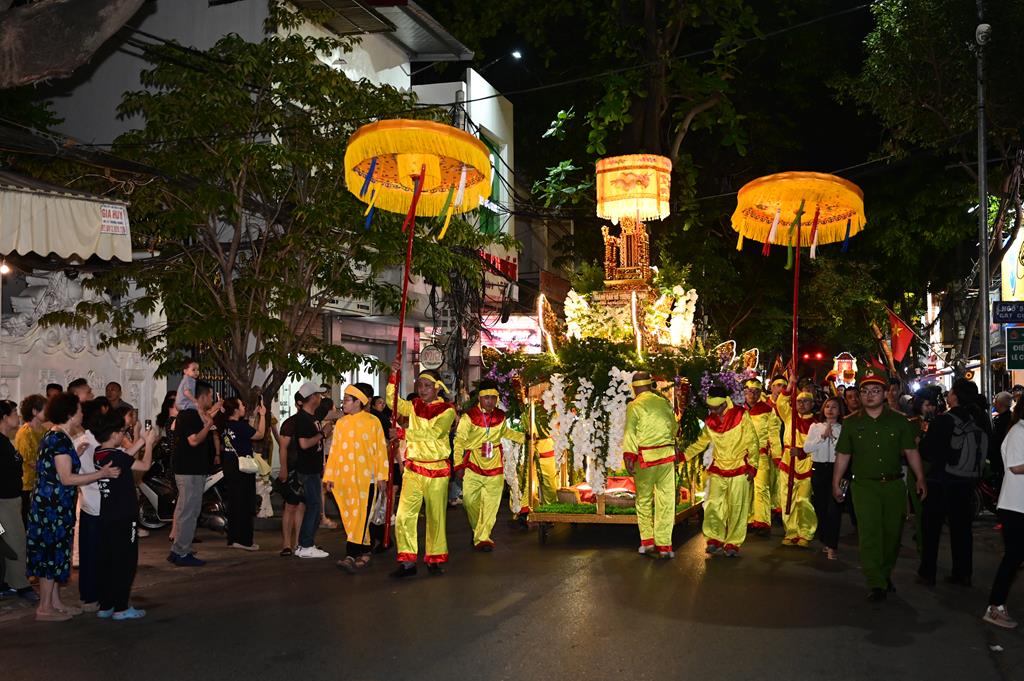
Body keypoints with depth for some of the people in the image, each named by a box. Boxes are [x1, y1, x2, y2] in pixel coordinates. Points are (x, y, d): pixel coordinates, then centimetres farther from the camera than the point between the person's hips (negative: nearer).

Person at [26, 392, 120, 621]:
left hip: (49, 504, 10)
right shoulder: (60, 440, -19)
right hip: (53, 505, -10)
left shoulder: (52, 436, 12)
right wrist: (102, 473, -21)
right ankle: (45, 608, 6)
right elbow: (66, 478, -23)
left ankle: (55, 602, 23)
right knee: (52, 553, -2)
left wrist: (78, 452, 21)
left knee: (53, 553, 15)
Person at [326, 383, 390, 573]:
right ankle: (364, 552, 20)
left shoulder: (372, 421, -1)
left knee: (360, 516, -8)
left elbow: (381, 449, -2)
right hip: (345, 479, 5)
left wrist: (382, 477, -6)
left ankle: (351, 556, -11)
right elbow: (334, 450, 12)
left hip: (366, 478, -5)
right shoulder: (341, 423, 11)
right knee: (353, 517, 8)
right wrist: (329, 476, 8)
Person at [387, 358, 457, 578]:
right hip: (413, 469, 3)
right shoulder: (414, 406, 10)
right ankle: (407, 562, 0)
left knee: (436, 516, 6)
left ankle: (435, 560, 19)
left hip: (437, 470, -3)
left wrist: (404, 433, -21)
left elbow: (433, 433, -18)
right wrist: (394, 375, -12)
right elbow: (393, 401, -1)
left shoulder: (447, 410, -4)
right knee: (404, 515, -6)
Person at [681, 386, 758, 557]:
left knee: (736, 508, 1)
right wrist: (684, 455, 4)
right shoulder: (710, 421, 4)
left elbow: (752, 443, -6)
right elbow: (701, 442, 15)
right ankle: (715, 540, 3)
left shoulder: (741, 416, -9)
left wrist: (752, 466, -9)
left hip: (739, 470, -4)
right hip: (718, 469, 4)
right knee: (713, 505, -5)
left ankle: (733, 543, 9)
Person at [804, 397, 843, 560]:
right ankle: (826, 541, 23)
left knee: (834, 508, -8)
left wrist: (833, 437, -13)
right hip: (819, 469, 3)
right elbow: (806, 448, -1)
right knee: (820, 507, 7)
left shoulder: (843, 429, 2)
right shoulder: (815, 427, 10)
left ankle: (832, 546, -2)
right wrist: (822, 436, -9)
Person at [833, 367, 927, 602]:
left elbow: (911, 451, 7)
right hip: (865, 486, -1)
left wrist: (920, 478, 0)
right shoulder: (851, 423, 4)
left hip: (894, 485, 2)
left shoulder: (899, 421, 5)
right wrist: (836, 483, 5)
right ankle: (876, 584, -8)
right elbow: (843, 455, 7)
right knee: (869, 534, -10)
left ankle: (885, 574, 30)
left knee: (892, 533, 10)